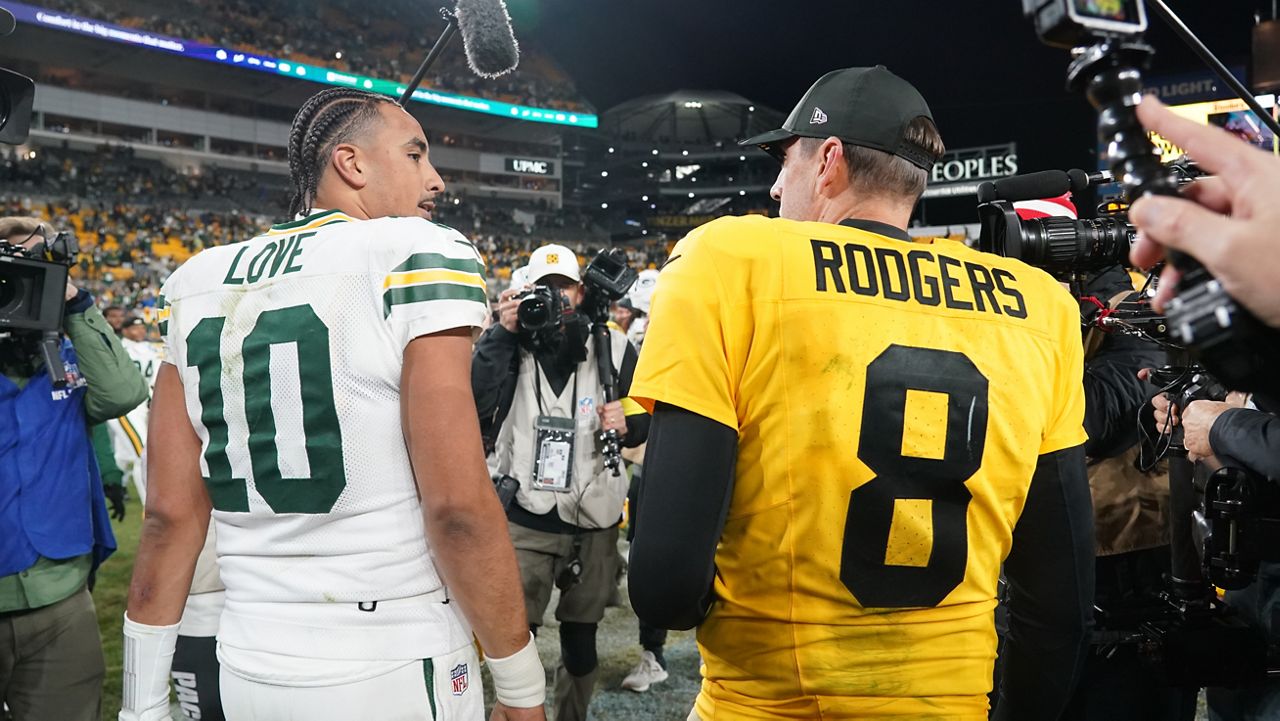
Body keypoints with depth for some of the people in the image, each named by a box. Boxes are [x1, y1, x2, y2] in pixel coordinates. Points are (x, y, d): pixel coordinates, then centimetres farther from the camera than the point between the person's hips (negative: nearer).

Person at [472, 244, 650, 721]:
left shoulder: (612, 347, 3)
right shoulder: (510, 344, 1)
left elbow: (645, 418, 10)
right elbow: (474, 403, -15)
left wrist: (627, 424, -12)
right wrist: (502, 334, -18)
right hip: (524, 520, -1)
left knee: (580, 644, 15)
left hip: (593, 521, 2)